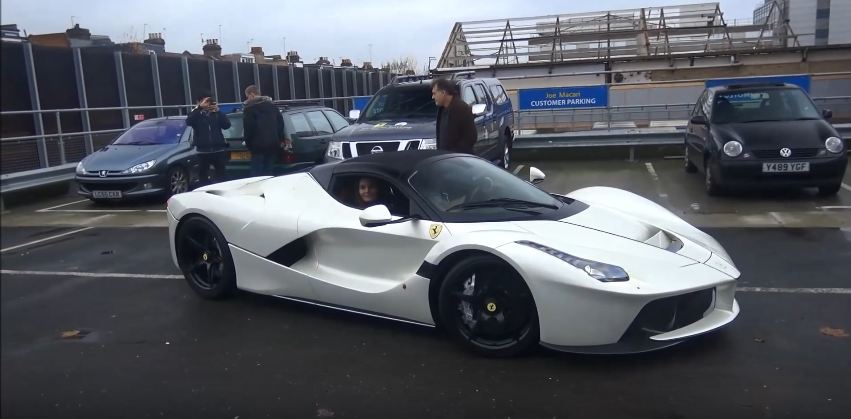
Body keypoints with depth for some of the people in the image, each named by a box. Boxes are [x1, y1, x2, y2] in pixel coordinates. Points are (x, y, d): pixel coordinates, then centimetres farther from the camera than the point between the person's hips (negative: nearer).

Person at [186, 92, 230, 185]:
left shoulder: (216, 114, 7)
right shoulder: (196, 114, 4)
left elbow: (227, 125, -5)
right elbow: (188, 121, -18)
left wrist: (218, 111, -13)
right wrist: (199, 107, -23)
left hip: (218, 149, 1)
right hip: (203, 151, -1)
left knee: (220, 174, 6)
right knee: (203, 175, 5)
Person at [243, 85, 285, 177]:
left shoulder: (250, 108, -5)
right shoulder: (272, 105, 15)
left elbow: (248, 128, -10)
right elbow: (280, 123, 15)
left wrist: (248, 142, 1)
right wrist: (278, 139, 17)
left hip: (258, 145, -6)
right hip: (273, 144, 6)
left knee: (256, 173, -4)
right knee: (268, 172, 10)